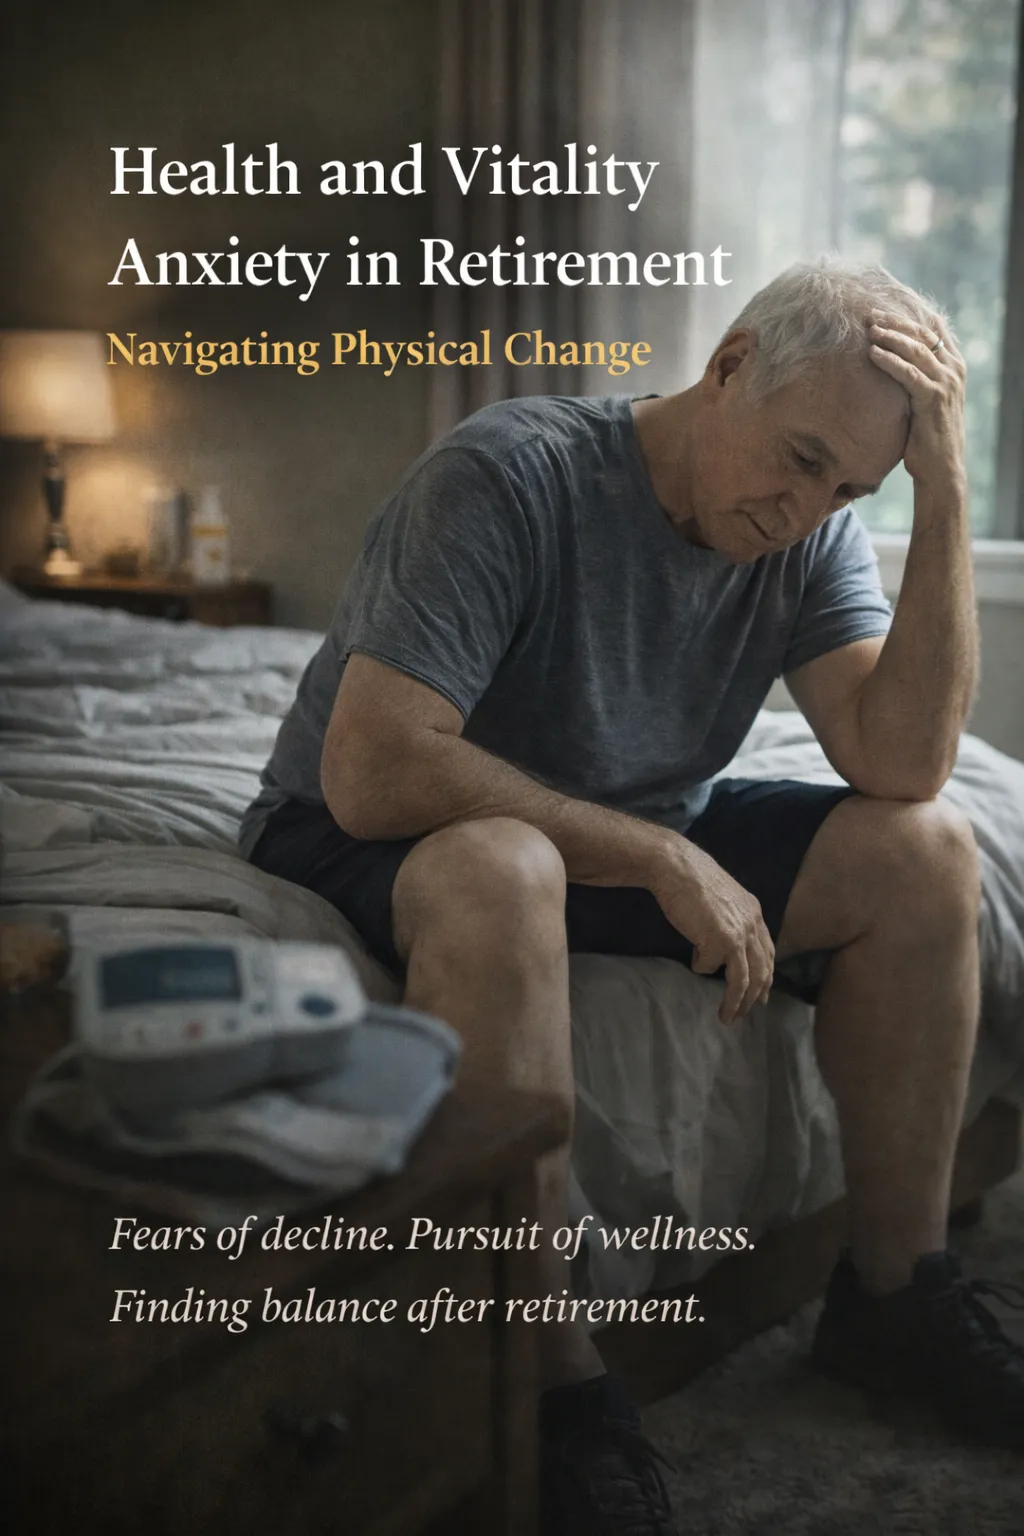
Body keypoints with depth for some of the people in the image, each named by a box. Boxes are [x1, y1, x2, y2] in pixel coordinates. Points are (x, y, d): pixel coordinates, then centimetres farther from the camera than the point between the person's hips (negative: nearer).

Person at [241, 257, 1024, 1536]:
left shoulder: (813, 533, -5)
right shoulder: (509, 475, -24)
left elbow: (902, 763, -18)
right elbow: (373, 772, -31)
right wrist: (662, 859, -27)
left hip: (629, 838, 6)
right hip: (375, 842, -5)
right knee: (502, 870, -41)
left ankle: (892, 1291, 1)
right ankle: (552, 1386, -27)